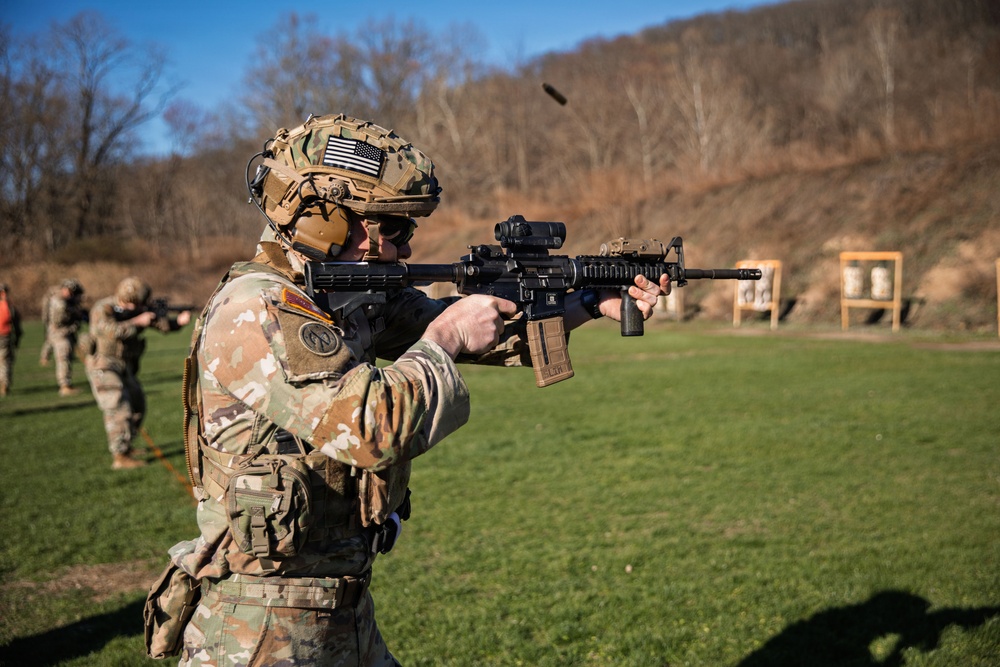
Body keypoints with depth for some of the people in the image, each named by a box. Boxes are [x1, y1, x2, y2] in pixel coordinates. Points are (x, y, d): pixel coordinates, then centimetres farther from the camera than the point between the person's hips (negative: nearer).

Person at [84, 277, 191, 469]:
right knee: (119, 410, -15)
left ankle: (123, 445, 34)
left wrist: (179, 321, -23)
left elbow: (162, 323, -5)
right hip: (103, 367, -8)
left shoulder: (137, 310, 0)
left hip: (125, 367, 8)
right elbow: (112, 331, -36)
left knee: (137, 408, 16)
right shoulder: (103, 309, -20)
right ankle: (120, 457, -12)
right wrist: (137, 321, -37)